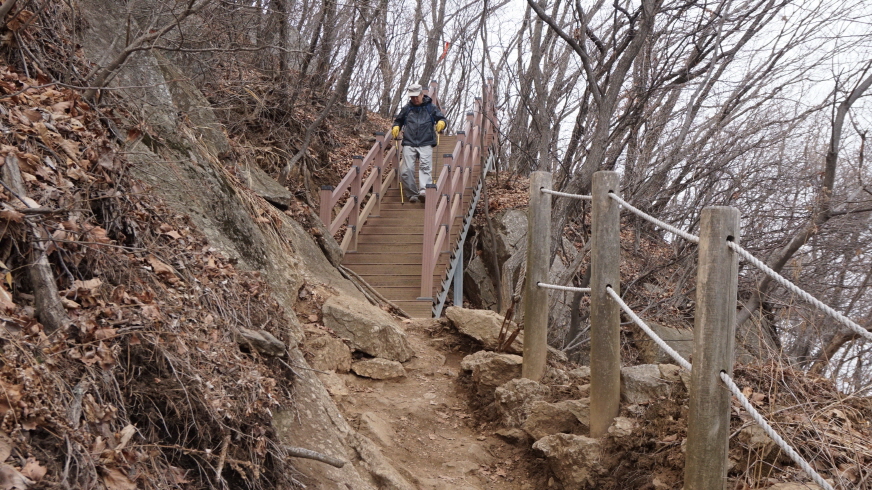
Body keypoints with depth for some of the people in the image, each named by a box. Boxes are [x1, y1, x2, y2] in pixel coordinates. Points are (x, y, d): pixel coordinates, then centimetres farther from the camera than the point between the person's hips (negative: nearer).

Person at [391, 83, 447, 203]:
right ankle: (412, 194, 2)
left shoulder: (431, 107, 11)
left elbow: (442, 118, 12)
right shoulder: (406, 109, 16)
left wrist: (441, 123, -13)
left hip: (426, 144, -2)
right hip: (409, 144, 2)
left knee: (425, 167, -21)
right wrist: (396, 127, 6)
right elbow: (398, 120, 29)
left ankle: (424, 191, -33)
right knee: (406, 170, -8)